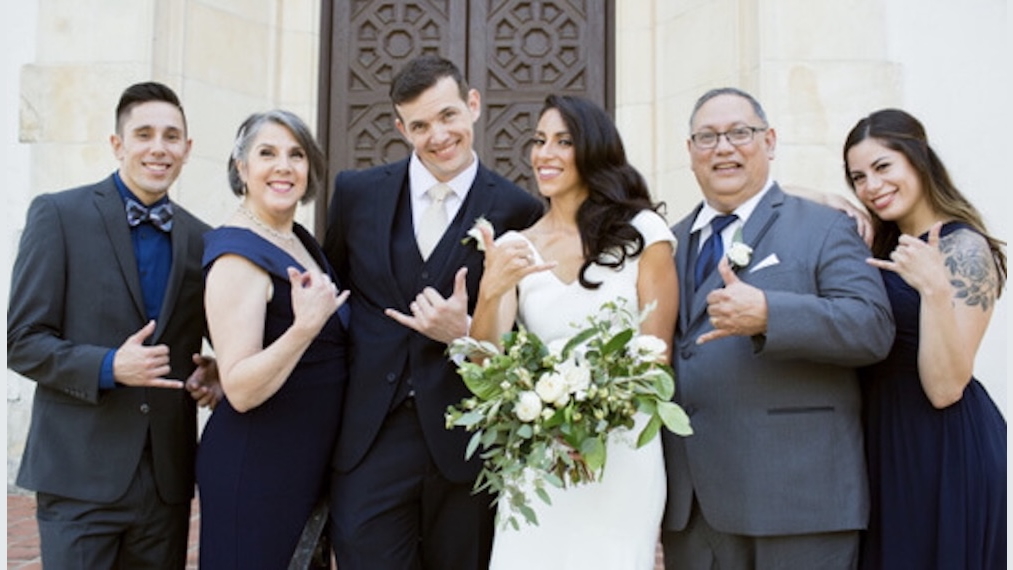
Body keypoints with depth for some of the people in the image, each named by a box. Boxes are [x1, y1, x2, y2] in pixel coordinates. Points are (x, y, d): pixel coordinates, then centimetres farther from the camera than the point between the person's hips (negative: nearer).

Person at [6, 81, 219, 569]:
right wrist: (109, 367, -19)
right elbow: (21, 340, -5)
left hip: (168, 478, 4)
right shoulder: (58, 214, -3)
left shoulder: (199, 238, 9)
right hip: (81, 474, -4)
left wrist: (215, 374, -3)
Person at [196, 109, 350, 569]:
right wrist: (306, 325, -34)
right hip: (255, 467, -9)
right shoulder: (238, 254, -18)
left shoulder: (300, 241, 7)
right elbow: (241, 390, -24)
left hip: (309, 458, 9)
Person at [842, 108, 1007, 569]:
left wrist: (935, 289, -31)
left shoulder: (964, 247, -15)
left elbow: (945, 388, -21)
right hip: (886, 442, 8)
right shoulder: (886, 249, 8)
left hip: (944, 447, -7)